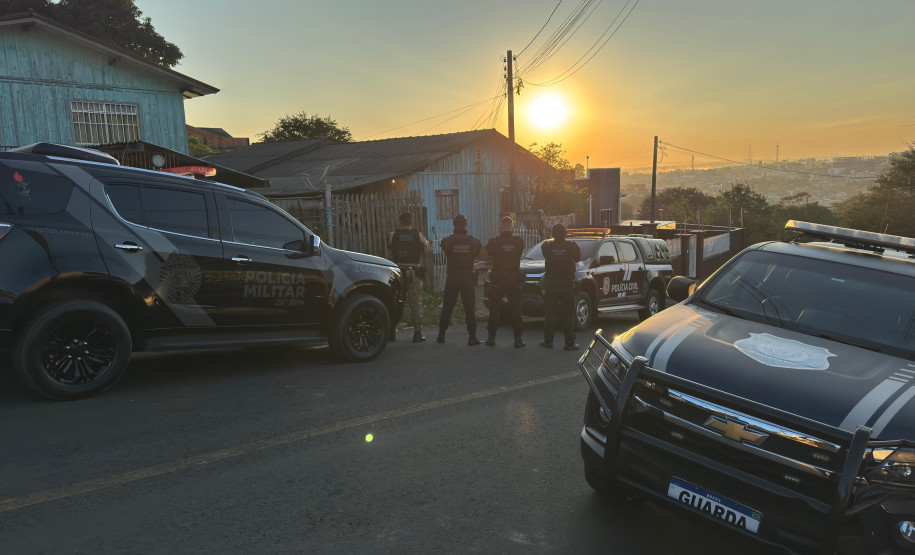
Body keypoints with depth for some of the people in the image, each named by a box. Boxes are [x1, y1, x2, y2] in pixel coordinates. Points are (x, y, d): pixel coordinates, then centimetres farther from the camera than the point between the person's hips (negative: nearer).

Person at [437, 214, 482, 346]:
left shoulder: (447, 241, -6)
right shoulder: (474, 241, -3)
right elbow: (480, 255, 9)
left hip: (452, 277, 0)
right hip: (468, 277, 0)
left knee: (447, 307, 10)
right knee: (470, 308, 3)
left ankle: (441, 335, 16)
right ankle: (472, 337, 2)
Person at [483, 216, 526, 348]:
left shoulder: (494, 241, -9)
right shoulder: (519, 241, -5)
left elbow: (487, 253, 4)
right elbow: (520, 253, 7)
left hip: (498, 279, -1)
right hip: (514, 279, 1)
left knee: (494, 310, 9)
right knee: (515, 310, 7)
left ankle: (491, 338, 11)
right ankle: (518, 339, 7)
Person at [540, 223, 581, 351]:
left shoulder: (547, 246, -6)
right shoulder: (571, 246, -6)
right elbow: (577, 258, 9)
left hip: (551, 284, 0)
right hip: (567, 284, 0)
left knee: (549, 314, 9)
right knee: (567, 315, 4)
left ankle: (548, 341, 13)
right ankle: (570, 343, 5)